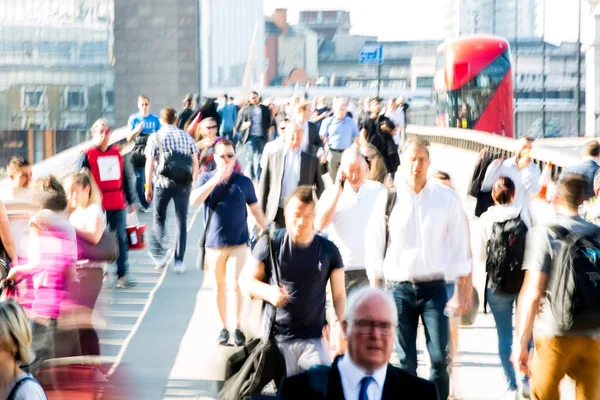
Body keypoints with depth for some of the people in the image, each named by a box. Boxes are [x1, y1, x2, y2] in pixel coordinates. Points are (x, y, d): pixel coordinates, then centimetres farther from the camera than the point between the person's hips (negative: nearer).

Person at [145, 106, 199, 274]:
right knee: (181, 221, 6)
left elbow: (149, 163, -3)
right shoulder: (186, 136, 8)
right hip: (184, 183, 2)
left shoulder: (155, 137, 1)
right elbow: (195, 162, 7)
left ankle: (163, 247, -12)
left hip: (163, 182, -2)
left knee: (158, 218, 13)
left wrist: (148, 186, 2)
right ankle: (179, 260, 3)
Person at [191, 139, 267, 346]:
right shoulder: (206, 178, -1)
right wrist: (217, 179, -27)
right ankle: (223, 327, 21)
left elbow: (256, 209, 9)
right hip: (214, 243, 1)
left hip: (239, 242, -1)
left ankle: (237, 327, -7)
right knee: (220, 287, 10)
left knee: (235, 283, -15)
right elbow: (194, 200, -19)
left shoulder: (244, 181, 0)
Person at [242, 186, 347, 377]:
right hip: (277, 339, -1)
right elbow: (248, 281, 4)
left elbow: (339, 295, 7)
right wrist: (269, 292, -17)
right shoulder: (271, 244, -2)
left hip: (315, 339, 1)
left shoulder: (328, 251, 3)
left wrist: (338, 324, -11)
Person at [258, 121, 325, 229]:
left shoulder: (312, 160, 7)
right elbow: (264, 186, 6)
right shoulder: (272, 156, 5)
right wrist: (261, 212, 3)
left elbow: (320, 188, 11)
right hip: (277, 213, 0)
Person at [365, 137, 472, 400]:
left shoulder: (447, 199, -2)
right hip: (399, 288, 1)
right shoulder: (388, 199, 0)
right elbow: (375, 249, 4)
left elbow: (459, 248, 2)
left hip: (434, 288, -1)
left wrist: (461, 293, -1)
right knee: (405, 363, 5)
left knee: (439, 358, -6)